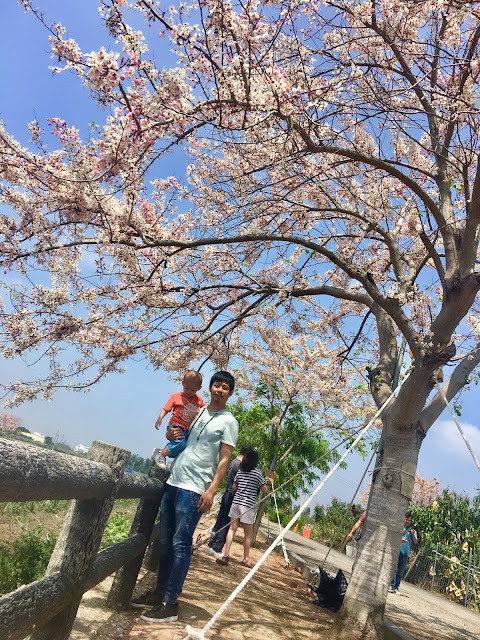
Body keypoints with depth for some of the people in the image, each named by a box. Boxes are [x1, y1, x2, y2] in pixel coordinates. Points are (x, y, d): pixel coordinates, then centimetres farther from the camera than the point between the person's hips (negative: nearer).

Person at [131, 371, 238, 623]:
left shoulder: (228, 422, -2)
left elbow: (224, 459, -7)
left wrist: (211, 490, -16)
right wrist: (171, 435, 3)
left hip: (194, 489, -6)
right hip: (172, 483, 6)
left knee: (181, 545, -5)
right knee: (165, 542, 12)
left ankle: (170, 603, 3)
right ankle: (159, 593, 23)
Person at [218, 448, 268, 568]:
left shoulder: (240, 471, 8)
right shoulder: (257, 473, -6)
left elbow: (233, 488, 14)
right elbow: (265, 491, -3)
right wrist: (265, 483, 14)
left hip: (235, 502, 5)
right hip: (247, 505, -5)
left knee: (232, 528, 6)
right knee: (248, 533, 6)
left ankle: (226, 554, 0)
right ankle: (246, 559, 12)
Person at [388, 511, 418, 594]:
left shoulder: (412, 530, 13)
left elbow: (416, 542, 6)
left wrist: (413, 534, -12)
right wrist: (399, 539, -14)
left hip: (405, 554, 3)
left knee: (400, 572, 4)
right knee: (394, 569, -10)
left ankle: (396, 588, 10)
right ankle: (391, 586, -8)